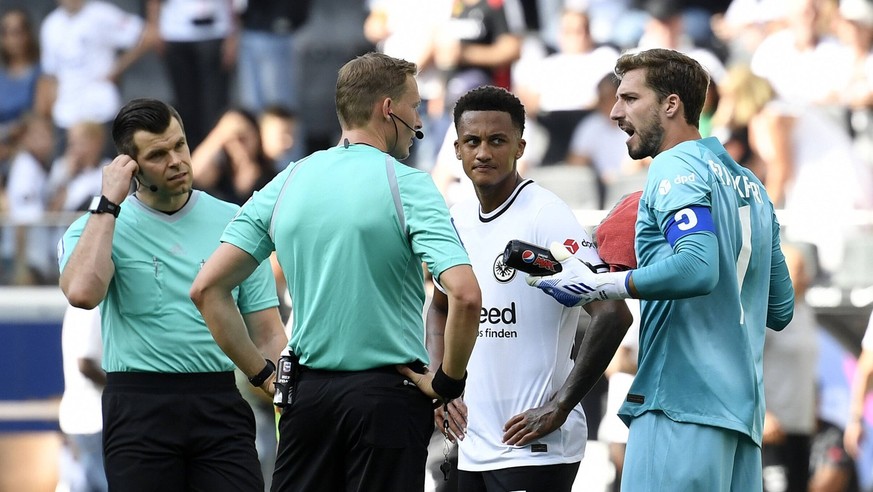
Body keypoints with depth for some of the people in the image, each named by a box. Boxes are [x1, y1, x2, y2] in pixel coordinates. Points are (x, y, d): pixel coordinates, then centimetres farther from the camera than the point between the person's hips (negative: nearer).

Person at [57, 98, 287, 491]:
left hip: (220, 406, 2)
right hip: (139, 409, -2)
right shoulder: (99, 227, 3)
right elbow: (82, 292, -20)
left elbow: (267, 332, 10)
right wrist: (108, 204, -12)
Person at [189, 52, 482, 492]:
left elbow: (207, 288, 4)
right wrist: (448, 381, -8)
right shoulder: (407, 186, -8)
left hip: (308, 391, 4)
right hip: (387, 395, -4)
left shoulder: (286, 183, 7)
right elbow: (465, 295, -21)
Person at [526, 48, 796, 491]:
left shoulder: (676, 167, -4)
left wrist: (595, 285, -13)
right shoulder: (750, 186, 23)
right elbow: (780, 309, 26)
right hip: (744, 409, 9)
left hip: (681, 403, -9)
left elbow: (696, 267, -22)